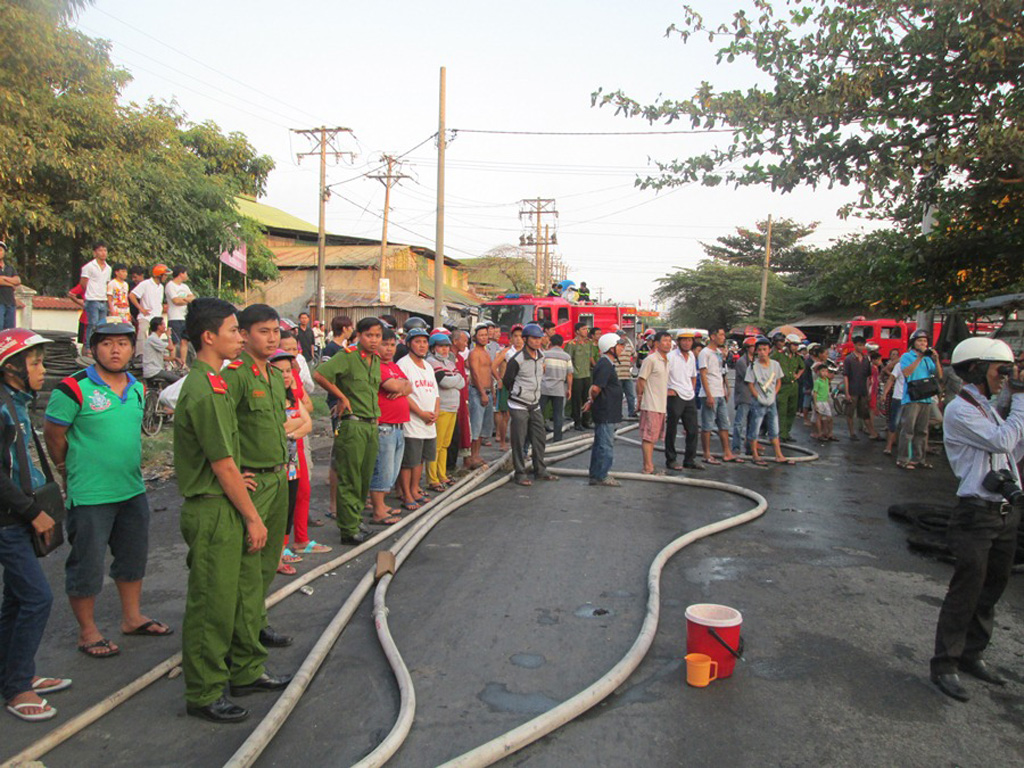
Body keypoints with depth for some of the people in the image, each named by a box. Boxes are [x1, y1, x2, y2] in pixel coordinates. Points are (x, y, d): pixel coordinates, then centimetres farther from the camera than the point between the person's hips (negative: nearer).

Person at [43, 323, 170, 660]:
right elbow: (53, 434, -7)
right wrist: (71, 470, 3)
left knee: (133, 557, 18)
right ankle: (87, 631, 22)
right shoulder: (74, 388, -14)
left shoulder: (137, 389, 6)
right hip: (90, 495, -7)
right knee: (87, 565, 5)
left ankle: (132, 617, 35)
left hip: (133, 490, 7)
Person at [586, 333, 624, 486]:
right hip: (606, 413, -10)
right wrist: (593, 400, -10)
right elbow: (595, 388, -27)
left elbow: (594, 388, 21)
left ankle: (595, 475, 23)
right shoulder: (605, 365, -19)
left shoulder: (606, 364, 14)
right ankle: (602, 476, 5)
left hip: (604, 413, 10)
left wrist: (591, 400, 10)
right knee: (606, 446, -2)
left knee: (600, 445, 15)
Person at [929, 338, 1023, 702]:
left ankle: (972, 654, 27)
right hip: (977, 514, -9)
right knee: (966, 590, -6)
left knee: (992, 589, 14)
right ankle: (944, 664, 4)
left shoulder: (987, 408, 18)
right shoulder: (959, 410, -11)